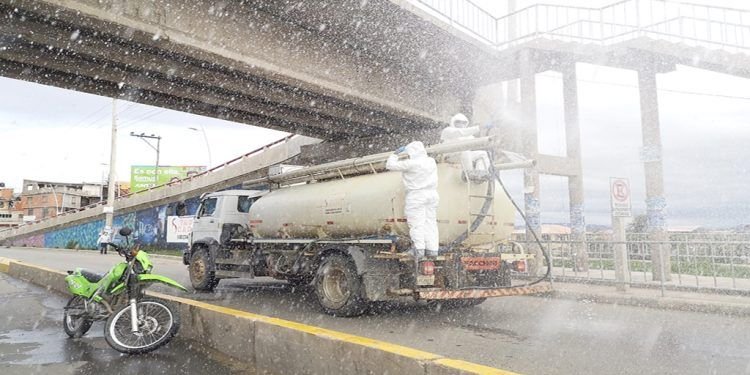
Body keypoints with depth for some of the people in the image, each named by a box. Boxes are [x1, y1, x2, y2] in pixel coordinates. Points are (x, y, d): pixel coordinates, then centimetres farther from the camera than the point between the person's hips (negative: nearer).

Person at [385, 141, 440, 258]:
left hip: (416, 196, -6)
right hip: (432, 195, 6)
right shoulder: (431, 161, 5)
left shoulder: (410, 164, -15)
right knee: (430, 222, 8)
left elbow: (390, 165, -8)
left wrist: (396, 153, 4)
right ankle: (432, 249, 7)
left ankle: (419, 250, -3)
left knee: (416, 223, 0)